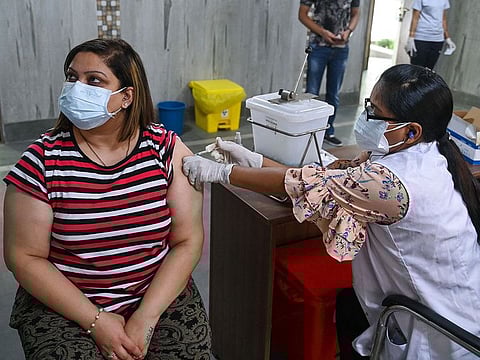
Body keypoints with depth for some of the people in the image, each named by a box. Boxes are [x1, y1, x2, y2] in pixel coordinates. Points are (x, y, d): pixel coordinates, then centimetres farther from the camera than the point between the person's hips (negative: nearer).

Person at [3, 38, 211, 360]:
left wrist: (145, 317, -14)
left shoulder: (166, 149, -7)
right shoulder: (43, 160, -9)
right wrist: (95, 320, -13)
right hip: (64, 306, 0)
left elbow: (188, 241, -6)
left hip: (160, 296, 1)